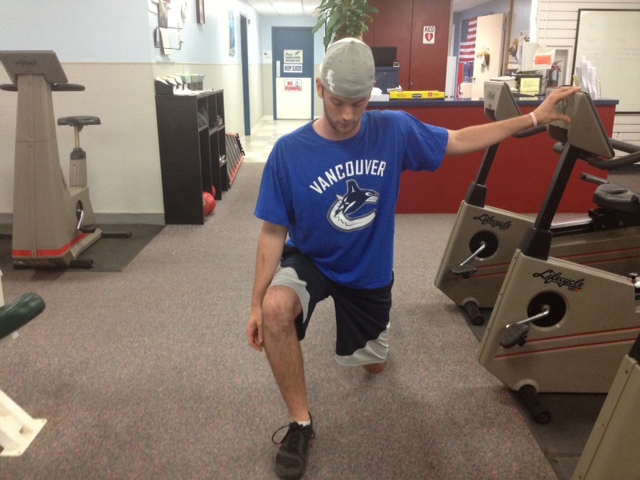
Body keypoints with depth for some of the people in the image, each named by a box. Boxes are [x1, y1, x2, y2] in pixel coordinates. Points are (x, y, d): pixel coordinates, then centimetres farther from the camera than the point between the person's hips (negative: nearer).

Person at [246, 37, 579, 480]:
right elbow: (274, 232, -16)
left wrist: (534, 118, -4)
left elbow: (457, 141, -2)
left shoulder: (394, 130, -16)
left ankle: (361, 338, 57)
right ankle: (301, 423, -14)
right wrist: (257, 302, -18)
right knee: (276, 308, -36)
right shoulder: (289, 152, -21)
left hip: (369, 270, 3)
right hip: (309, 261, -2)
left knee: (374, 365, 17)